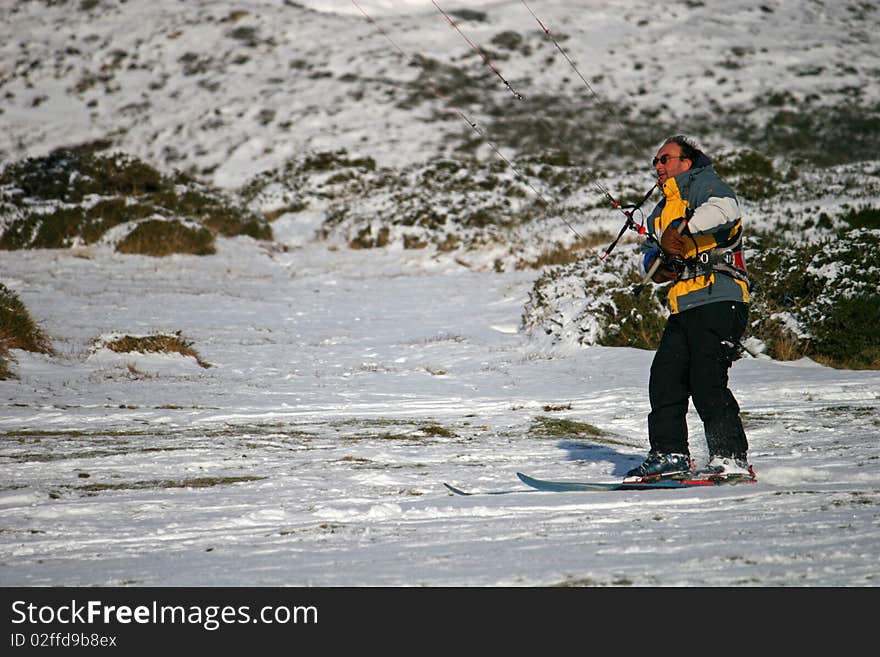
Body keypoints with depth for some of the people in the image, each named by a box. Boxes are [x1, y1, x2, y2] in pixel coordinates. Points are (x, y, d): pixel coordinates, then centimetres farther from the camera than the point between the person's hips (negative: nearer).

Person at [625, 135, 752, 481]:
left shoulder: (703, 184, 1)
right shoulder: (661, 211, 28)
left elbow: (725, 209, -22)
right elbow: (647, 260, 21)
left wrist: (681, 228, -29)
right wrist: (657, 261, -2)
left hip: (719, 299, -9)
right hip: (683, 309, 9)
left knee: (707, 380, -16)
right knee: (664, 378, 1)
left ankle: (732, 458, -13)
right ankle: (670, 455, 8)